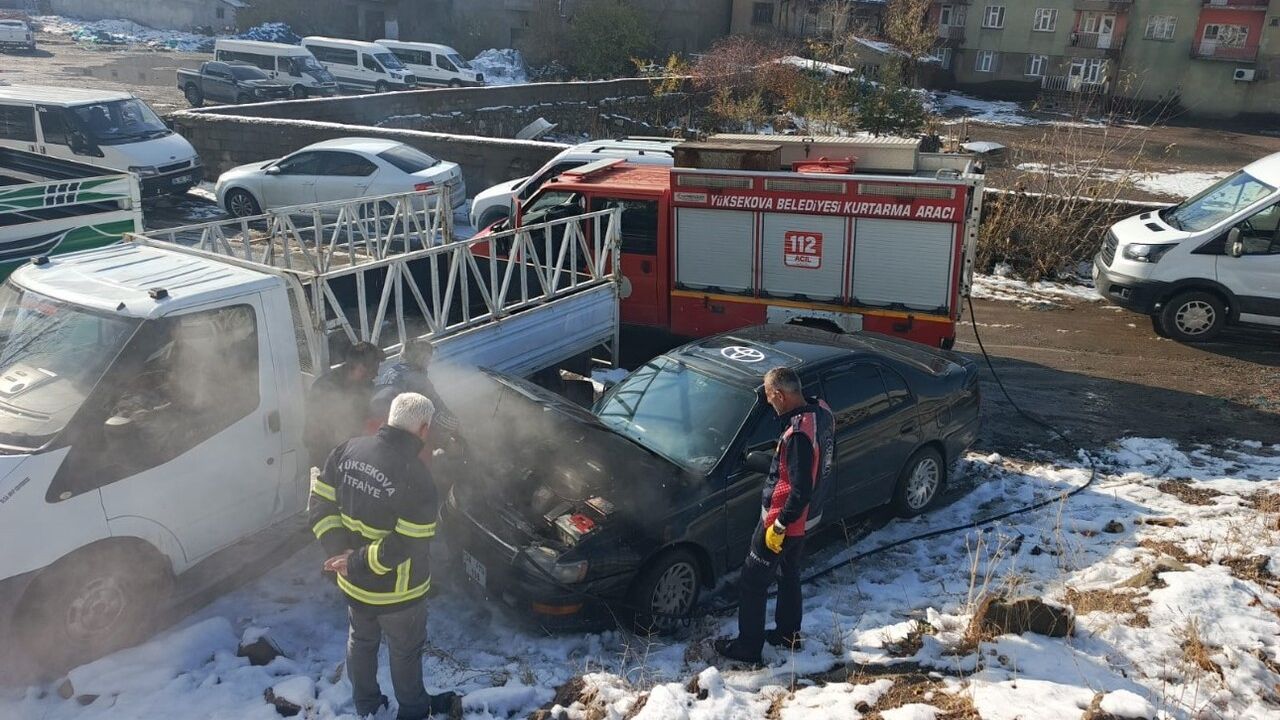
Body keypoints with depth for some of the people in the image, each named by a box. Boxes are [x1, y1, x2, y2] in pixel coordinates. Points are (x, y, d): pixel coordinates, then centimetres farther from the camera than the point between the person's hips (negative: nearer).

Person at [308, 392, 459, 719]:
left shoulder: (349, 449, -10)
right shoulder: (415, 477, -29)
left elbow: (320, 505, -5)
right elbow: (407, 546, -29)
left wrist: (341, 552, -10)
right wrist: (356, 562, -19)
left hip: (353, 582, 5)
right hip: (396, 592, -5)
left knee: (361, 641, 29)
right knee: (405, 652, 20)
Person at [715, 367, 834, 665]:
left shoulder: (799, 434, -33)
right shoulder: (822, 412, -4)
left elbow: (801, 490, -31)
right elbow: (829, 459, 11)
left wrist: (779, 526, -20)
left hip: (783, 521, -9)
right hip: (805, 517, 9)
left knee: (753, 582, 7)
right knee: (789, 575, 26)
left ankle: (748, 647, 19)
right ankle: (788, 634, 42)